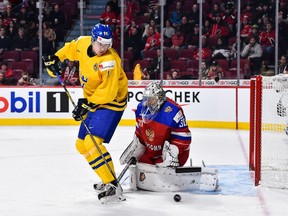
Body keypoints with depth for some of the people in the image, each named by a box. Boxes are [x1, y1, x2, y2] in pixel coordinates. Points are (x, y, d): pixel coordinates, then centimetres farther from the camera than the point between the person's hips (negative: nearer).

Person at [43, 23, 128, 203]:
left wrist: (87, 104, -33)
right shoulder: (83, 43, -5)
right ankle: (108, 178, 20)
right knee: (82, 145, 12)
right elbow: (71, 48, 20)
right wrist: (56, 58, 13)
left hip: (111, 103, -9)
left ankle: (114, 187, -20)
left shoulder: (110, 60, -27)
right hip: (93, 102, 9)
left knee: (92, 143, -22)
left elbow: (108, 91, -32)